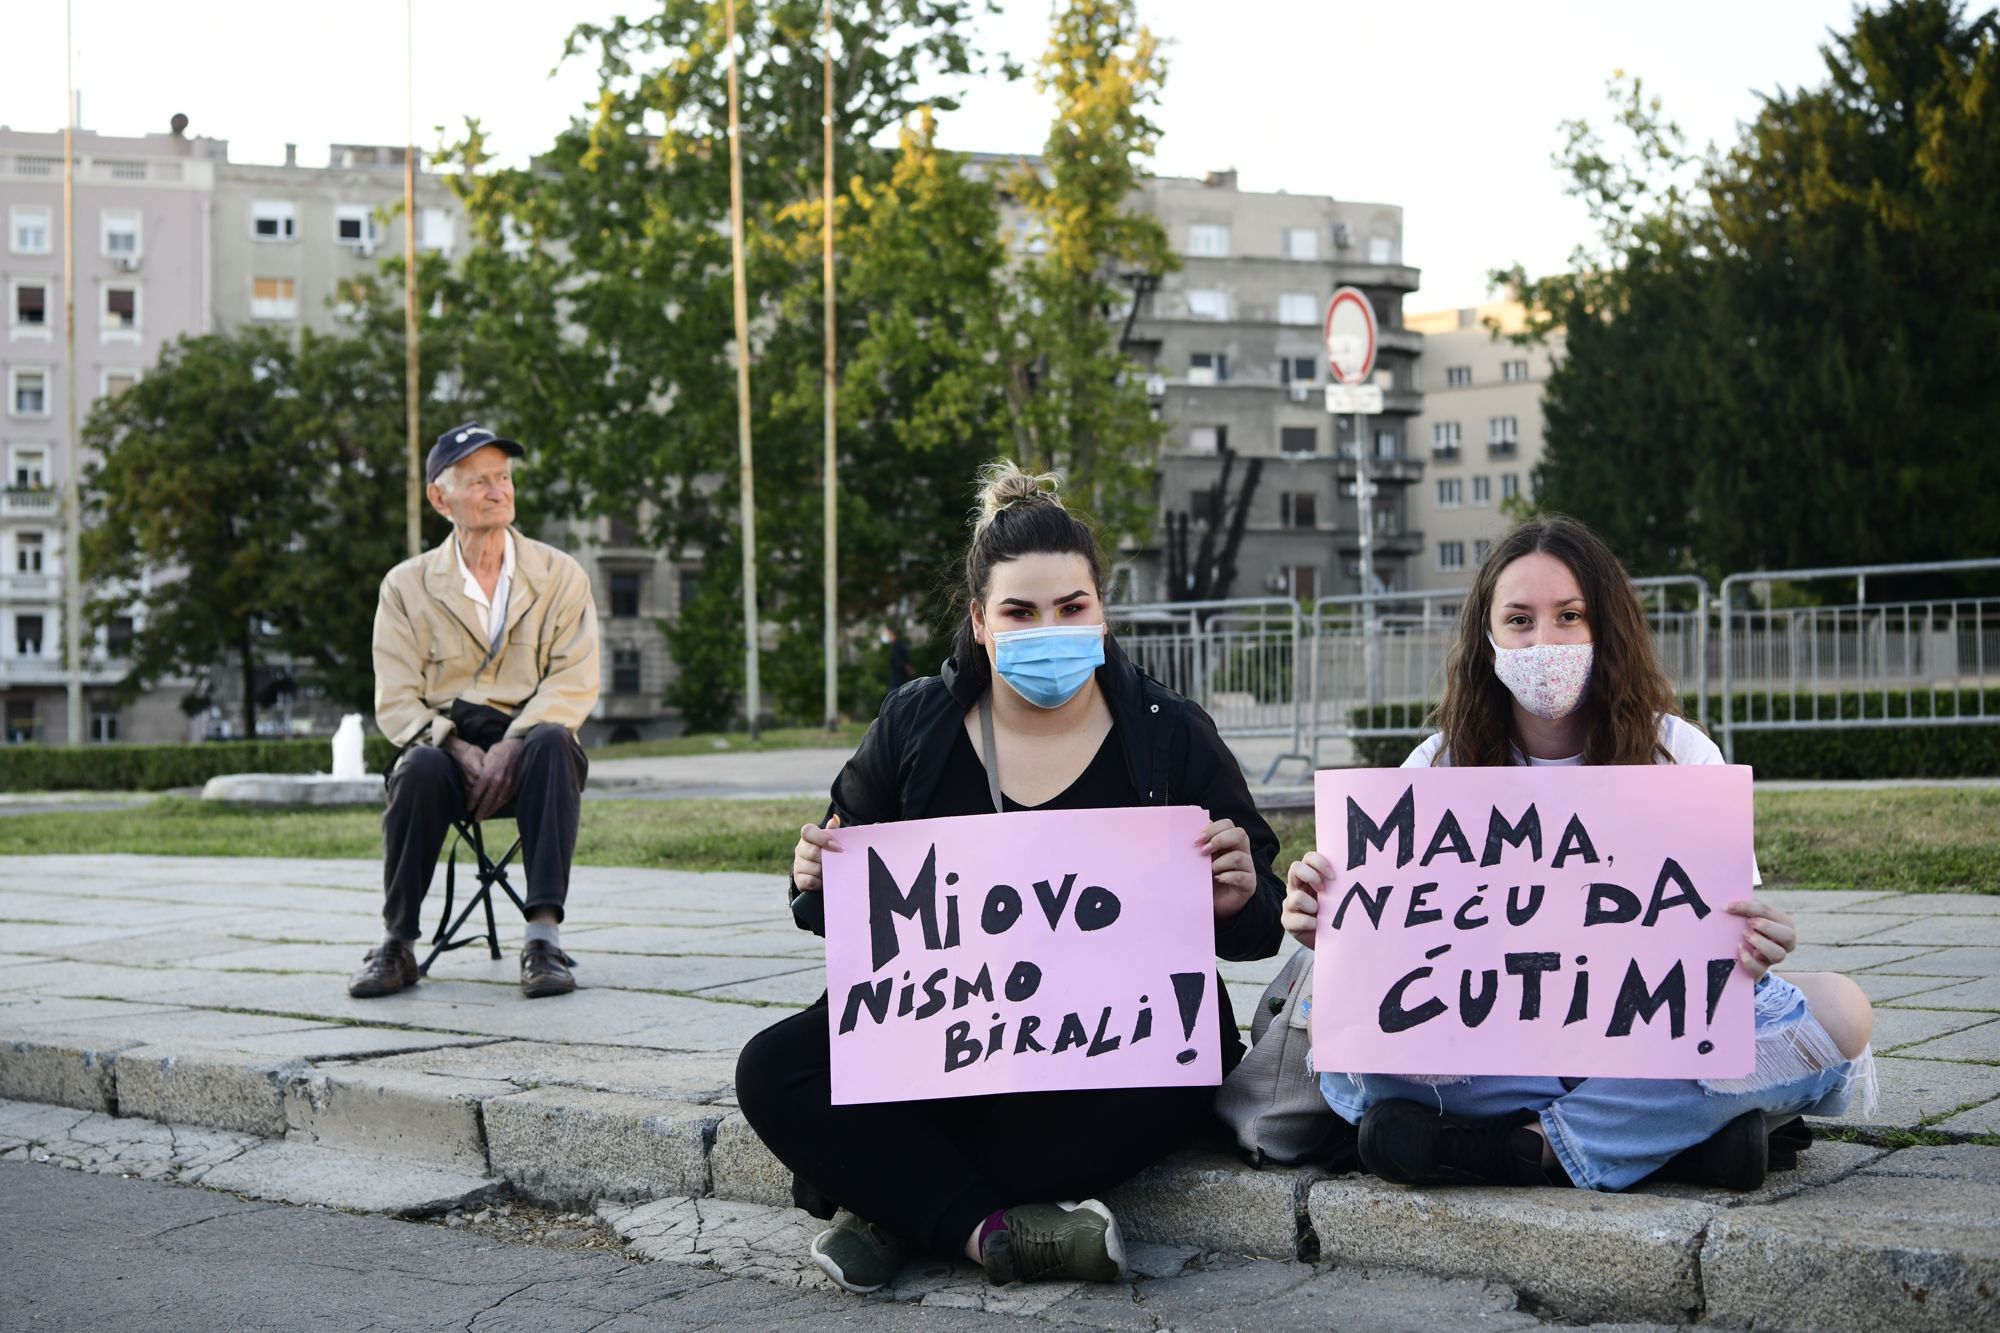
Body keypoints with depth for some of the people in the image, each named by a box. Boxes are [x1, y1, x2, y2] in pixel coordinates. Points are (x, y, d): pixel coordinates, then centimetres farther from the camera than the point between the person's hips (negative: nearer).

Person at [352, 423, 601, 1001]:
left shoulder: (560, 575, 7)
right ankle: (396, 943, -22)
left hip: (526, 747, 0)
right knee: (419, 770, -35)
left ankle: (544, 936, -39)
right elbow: (396, 703, 0)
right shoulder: (407, 586, 7)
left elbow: (574, 682, -5)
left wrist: (513, 746, -22)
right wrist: (458, 750, -20)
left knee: (553, 744, -35)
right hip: (446, 747, 0)